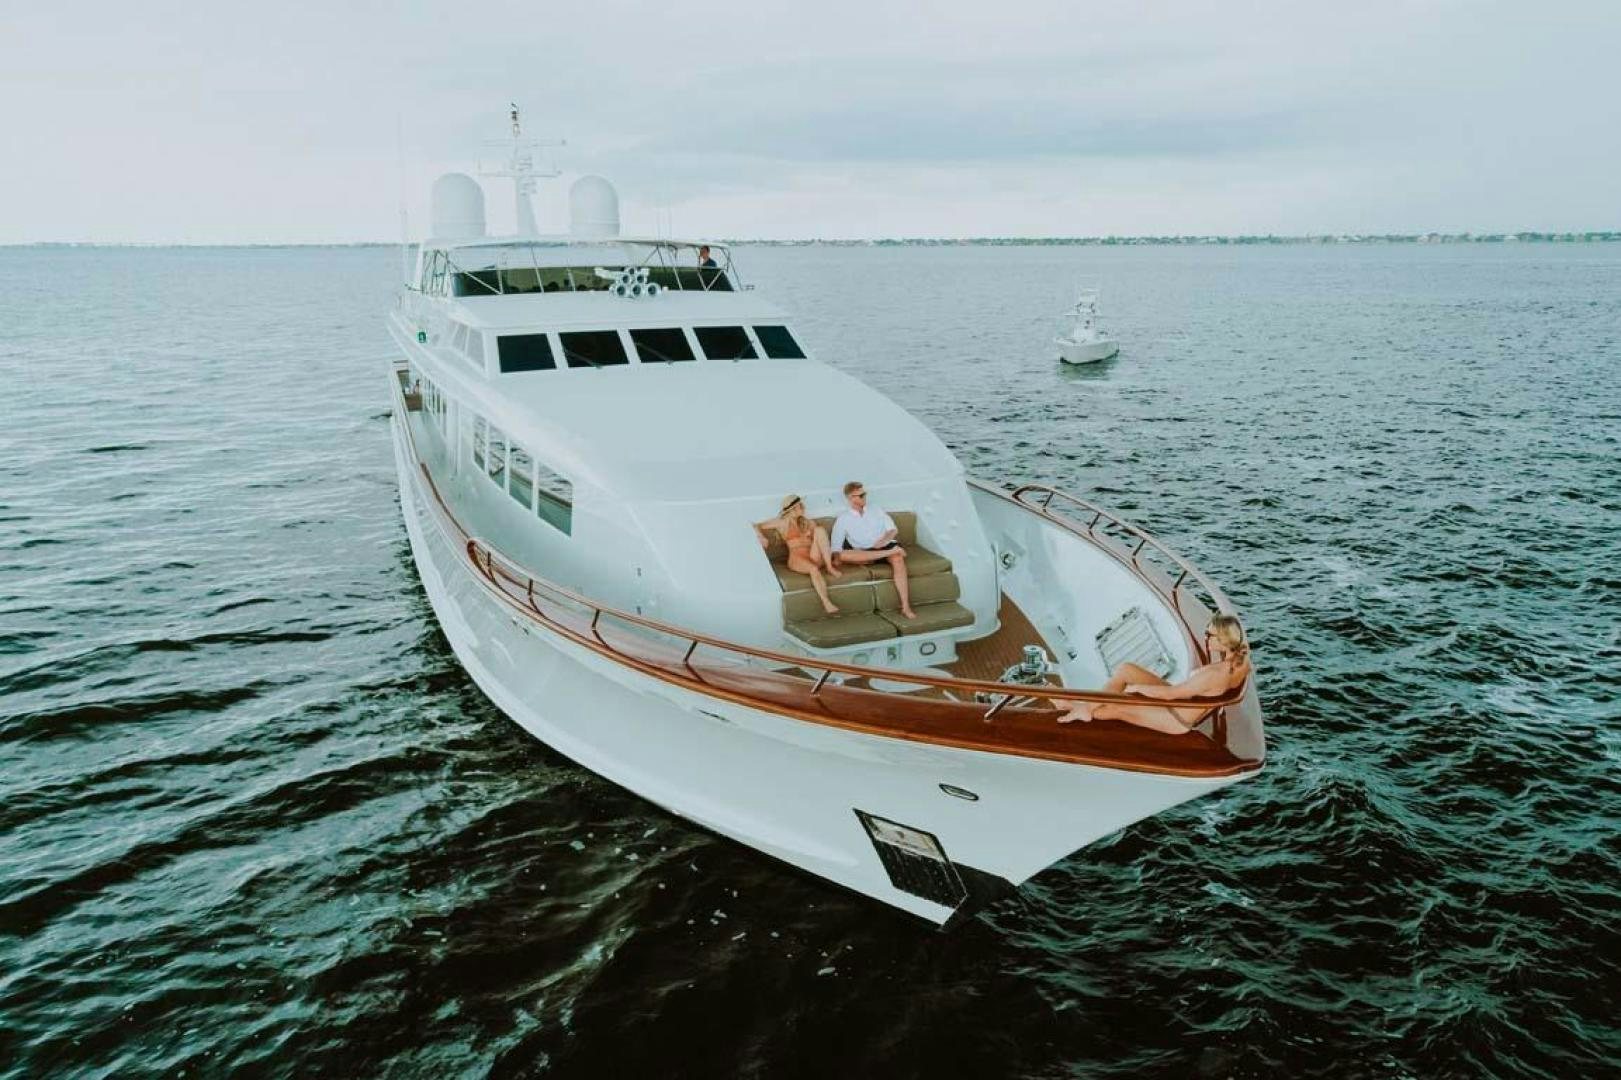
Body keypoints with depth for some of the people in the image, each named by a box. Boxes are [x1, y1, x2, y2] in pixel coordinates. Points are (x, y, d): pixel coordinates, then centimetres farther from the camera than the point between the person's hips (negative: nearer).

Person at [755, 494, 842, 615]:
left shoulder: (809, 522, 25)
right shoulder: (782, 522, 12)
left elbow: (822, 537, 18)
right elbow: (756, 526, 8)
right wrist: (762, 537, -10)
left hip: (815, 557, 4)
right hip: (797, 558, -4)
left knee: (820, 529, -22)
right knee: (814, 569, -39)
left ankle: (830, 568, -29)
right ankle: (826, 603, -44)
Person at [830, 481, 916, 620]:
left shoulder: (875, 510, 15)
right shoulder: (843, 519, 8)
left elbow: (893, 529, 12)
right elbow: (837, 544, 2)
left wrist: (885, 540, -10)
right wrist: (836, 557, -20)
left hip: (885, 545, 1)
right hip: (864, 553, 0)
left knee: (898, 560, -35)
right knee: (843, 555, -33)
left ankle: (905, 607, -39)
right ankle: (891, 551, -34)